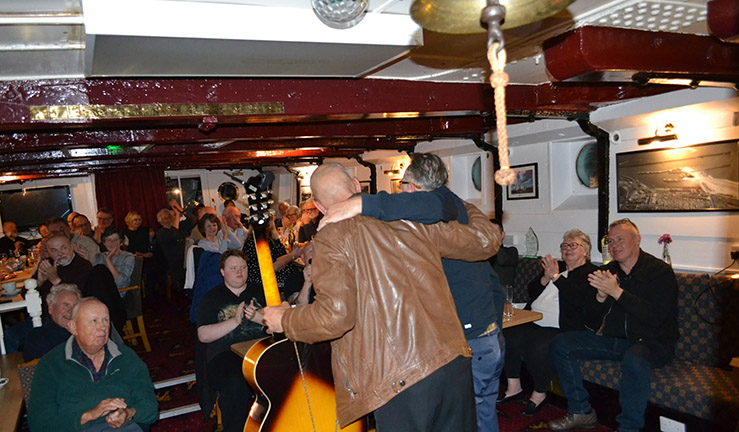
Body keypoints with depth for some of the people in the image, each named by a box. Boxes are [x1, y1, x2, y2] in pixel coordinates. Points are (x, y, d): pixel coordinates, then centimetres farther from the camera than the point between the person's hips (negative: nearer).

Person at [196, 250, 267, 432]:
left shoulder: (259, 292, 19)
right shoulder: (211, 298, 15)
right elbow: (203, 335, 2)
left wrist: (256, 316, -8)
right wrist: (235, 321, -9)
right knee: (236, 385, -34)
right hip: (225, 355, -1)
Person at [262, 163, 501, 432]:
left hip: (399, 379, -5)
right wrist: (465, 207, 32)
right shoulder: (411, 217, 7)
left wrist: (284, 320, 4)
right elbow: (485, 241, 11)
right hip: (454, 363, 5)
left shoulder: (331, 239, -6)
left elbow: (335, 315, -16)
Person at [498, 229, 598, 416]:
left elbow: (580, 298, -14)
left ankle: (539, 394, -7)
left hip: (561, 328, -6)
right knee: (508, 336, -20)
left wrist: (556, 277, -14)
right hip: (533, 322, 6)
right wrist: (545, 278, -2)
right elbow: (531, 291, 17)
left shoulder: (591, 272, 5)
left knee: (540, 348, -32)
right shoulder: (556, 266, 22)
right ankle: (514, 387, -4)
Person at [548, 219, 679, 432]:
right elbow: (590, 320, 7)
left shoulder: (660, 271, -8)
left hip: (649, 341, -6)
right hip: (609, 338, 6)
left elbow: (655, 317, -23)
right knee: (560, 344, -7)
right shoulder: (606, 271, 8)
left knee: (634, 360, -39)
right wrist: (600, 296, -14)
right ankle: (581, 411, 1)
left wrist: (617, 292, -26)